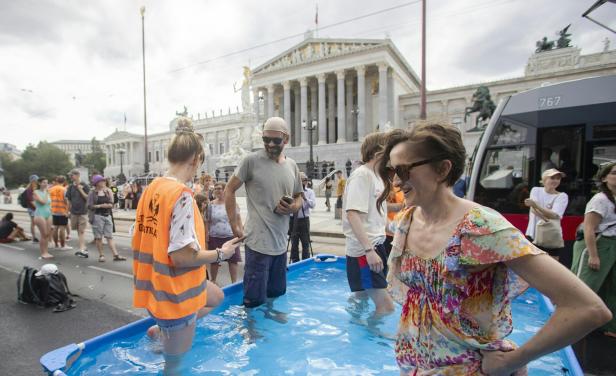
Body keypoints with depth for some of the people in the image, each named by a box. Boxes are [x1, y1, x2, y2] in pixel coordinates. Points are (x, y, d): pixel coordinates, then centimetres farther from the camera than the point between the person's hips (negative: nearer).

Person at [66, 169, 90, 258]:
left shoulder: (84, 186, -6)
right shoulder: (71, 187, 6)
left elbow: (88, 198, -10)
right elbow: (69, 200, 12)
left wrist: (80, 190, -17)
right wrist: (69, 210, 11)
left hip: (83, 212, -5)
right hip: (74, 212, 5)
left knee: (82, 231, -6)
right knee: (78, 231, 10)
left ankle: (82, 249, -6)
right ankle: (84, 248, 20)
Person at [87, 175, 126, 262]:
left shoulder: (107, 191, 9)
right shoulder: (92, 193, -1)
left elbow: (111, 204, 7)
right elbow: (89, 206, -7)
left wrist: (108, 205, -13)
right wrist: (100, 206, -14)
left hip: (107, 216, 3)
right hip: (97, 216, -3)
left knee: (109, 236, 2)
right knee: (98, 237, 4)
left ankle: (115, 255, -3)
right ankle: (101, 255, 14)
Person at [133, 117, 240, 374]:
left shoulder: (152, 187, 2)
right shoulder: (182, 194, -26)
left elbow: (140, 241, 10)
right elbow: (182, 256, -28)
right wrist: (221, 254, -13)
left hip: (157, 285, 9)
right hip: (175, 293, -8)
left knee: (216, 297, 29)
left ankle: (161, 330, 30)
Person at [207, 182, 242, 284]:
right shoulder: (211, 204, 0)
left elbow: (238, 218, 4)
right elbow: (207, 221, 2)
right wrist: (206, 234, -3)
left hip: (230, 236, 0)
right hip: (214, 237, 1)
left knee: (233, 260, 4)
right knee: (214, 261, 11)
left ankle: (234, 282, 17)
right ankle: (213, 281, 29)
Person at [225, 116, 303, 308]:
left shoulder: (292, 166, 8)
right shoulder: (252, 160, -8)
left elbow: (298, 197, 18)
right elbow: (229, 190, -3)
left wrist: (293, 207, -5)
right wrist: (235, 225, -9)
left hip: (281, 243, 6)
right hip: (258, 242, -6)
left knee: (278, 294, 20)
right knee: (254, 300, 2)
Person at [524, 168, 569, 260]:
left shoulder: (562, 196, -1)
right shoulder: (536, 190, 5)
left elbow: (554, 215, -17)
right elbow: (533, 209, -11)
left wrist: (535, 205, -30)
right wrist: (546, 218, -28)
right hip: (534, 235, 1)